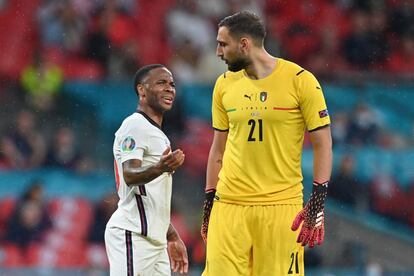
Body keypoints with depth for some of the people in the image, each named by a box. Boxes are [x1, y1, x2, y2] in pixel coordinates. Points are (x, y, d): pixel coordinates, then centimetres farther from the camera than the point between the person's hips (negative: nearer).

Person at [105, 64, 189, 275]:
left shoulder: (157, 134, 23)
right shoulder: (134, 125, -8)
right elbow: (130, 175, -23)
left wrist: (172, 237, 27)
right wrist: (159, 169, -42)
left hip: (155, 240, 10)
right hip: (132, 235, -10)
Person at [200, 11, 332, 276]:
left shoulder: (300, 80, -4)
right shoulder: (225, 85, 10)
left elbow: (323, 145, -3)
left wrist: (318, 203, -10)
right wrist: (209, 202, 13)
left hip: (282, 207, -4)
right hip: (229, 205, 4)